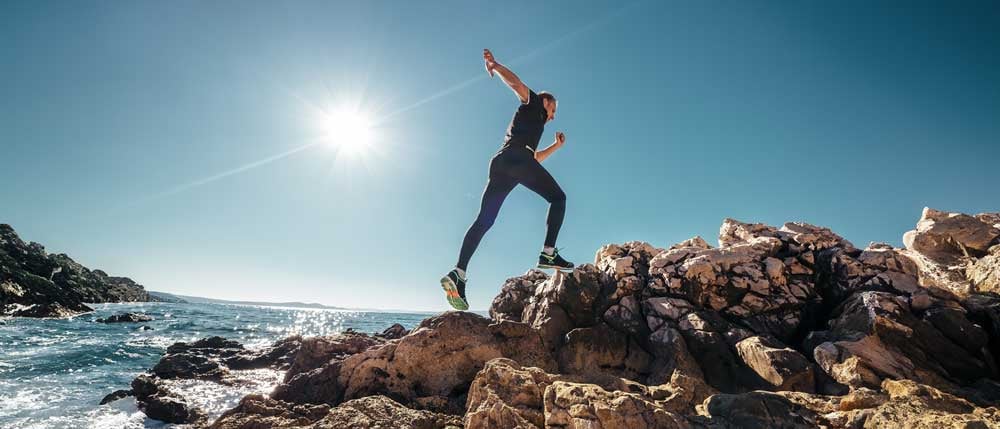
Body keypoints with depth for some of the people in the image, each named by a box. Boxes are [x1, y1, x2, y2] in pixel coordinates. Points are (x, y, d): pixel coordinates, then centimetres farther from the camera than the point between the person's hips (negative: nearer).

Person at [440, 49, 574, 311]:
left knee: (484, 220, -7)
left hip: (500, 163, 8)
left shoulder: (534, 124, 43)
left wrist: (556, 146, 50)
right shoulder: (532, 105, 22)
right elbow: (516, 83, 6)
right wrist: (495, 66, -10)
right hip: (515, 156, -8)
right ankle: (548, 254, -16)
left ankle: (458, 272, -20)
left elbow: (534, 158, 49)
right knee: (557, 197, 0)